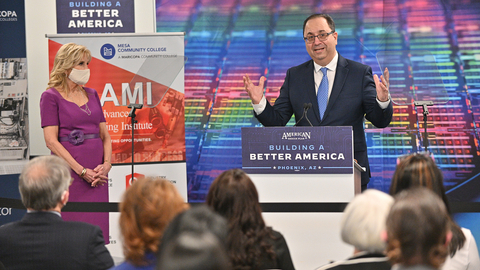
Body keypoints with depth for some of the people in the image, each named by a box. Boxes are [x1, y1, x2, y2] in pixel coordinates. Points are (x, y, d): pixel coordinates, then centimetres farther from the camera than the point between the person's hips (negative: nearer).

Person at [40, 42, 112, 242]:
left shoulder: (92, 94, 15)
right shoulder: (51, 96, -3)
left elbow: (105, 135, 15)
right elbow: (51, 141, -10)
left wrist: (106, 164, -4)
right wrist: (82, 171, -14)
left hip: (97, 175, 5)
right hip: (69, 170, -5)